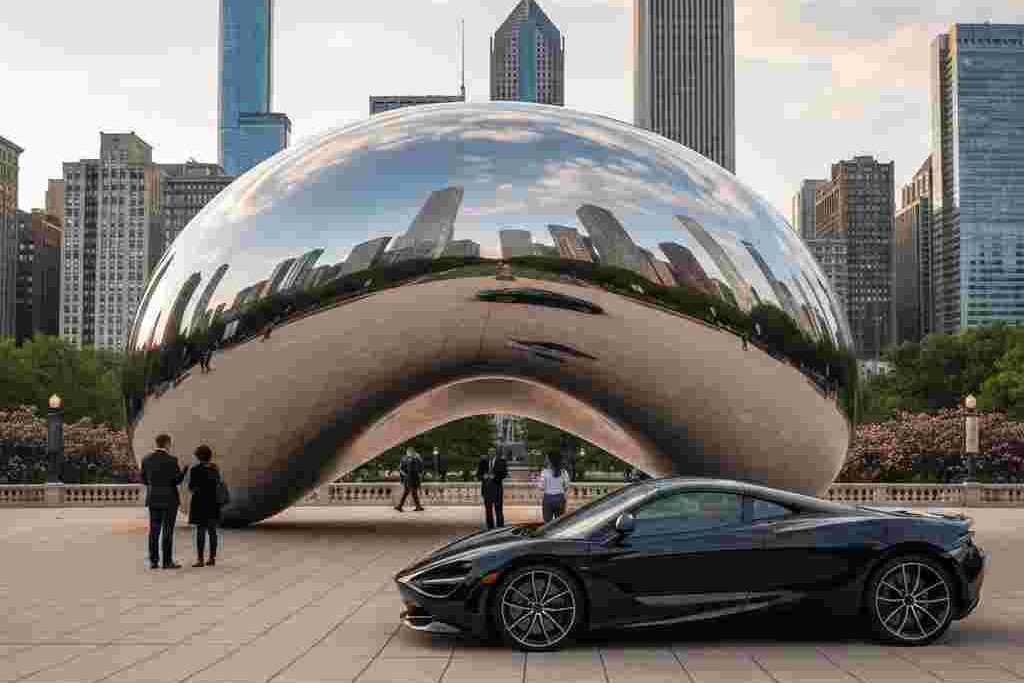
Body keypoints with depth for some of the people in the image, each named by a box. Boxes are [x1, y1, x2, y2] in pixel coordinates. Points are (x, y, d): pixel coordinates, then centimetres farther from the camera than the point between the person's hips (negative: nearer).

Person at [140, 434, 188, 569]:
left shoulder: (146, 459, 3)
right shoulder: (171, 460, -12)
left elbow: (144, 480, 10)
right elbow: (176, 480, -11)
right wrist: (185, 470, 5)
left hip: (153, 500, 5)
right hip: (169, 500, -5)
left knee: (154, 530, 9)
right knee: (168, 531, -2)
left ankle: (153, 561, 8)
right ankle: (167, 561, -2)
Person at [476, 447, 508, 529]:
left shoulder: (501, 461, 0)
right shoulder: (484, 461, 8)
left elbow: (504, 474, -4)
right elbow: (478, 474, 10)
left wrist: (494, 476, -18)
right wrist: (483, 476, -11)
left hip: (497, 488, -3)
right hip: (486, 488, 3)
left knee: (498, 509, -6)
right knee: (488, 509, 4)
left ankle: (500, 527, -1)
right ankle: (490, 527, 9)